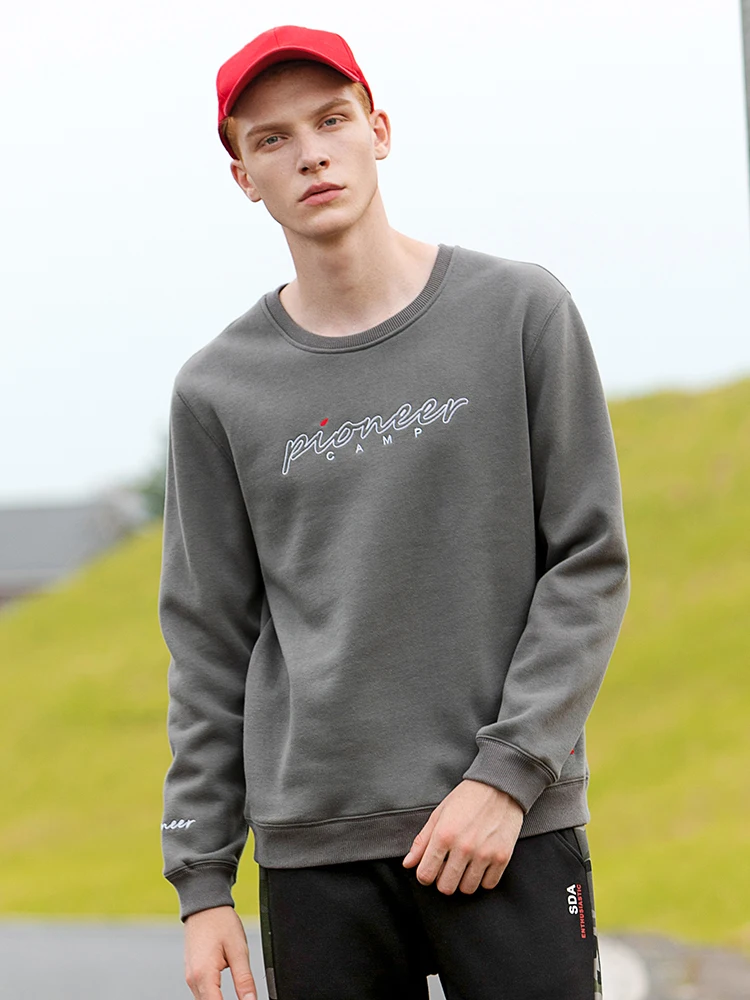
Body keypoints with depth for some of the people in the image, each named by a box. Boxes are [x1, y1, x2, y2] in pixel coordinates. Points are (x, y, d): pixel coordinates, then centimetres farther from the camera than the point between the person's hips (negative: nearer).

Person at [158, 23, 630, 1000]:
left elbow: (590, 562, 1)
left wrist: (508, 772, -8)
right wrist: (202, 881, 4)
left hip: (516, 830, -1)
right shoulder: (219, 390, 7)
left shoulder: (523, 312, 3)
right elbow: (211, 648, 9)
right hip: (315, 847, 1)